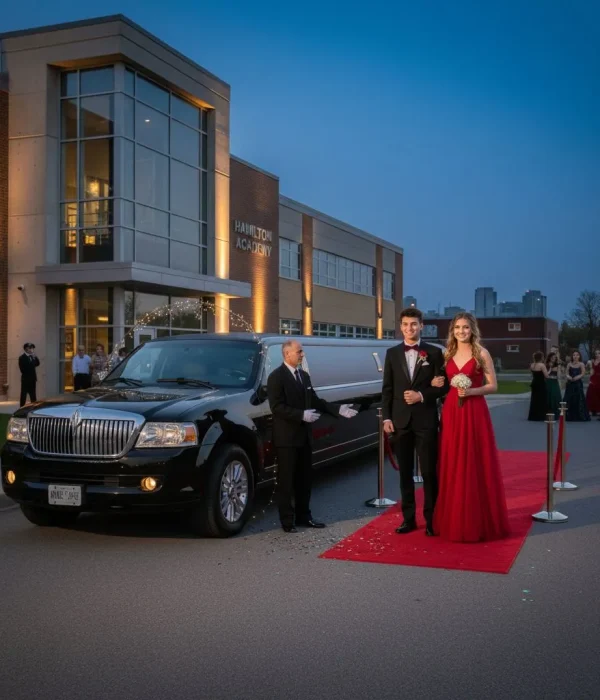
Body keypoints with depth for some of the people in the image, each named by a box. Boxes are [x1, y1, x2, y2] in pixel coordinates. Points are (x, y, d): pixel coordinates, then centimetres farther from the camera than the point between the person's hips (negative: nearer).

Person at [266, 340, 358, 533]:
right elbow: (277, 407, -19)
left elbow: (315, 401, 15)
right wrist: (301, 415, -26)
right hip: (286, 437, -8)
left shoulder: (304, 375, 14)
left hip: (304, 435, 8)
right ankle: (287, 520, 9)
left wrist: (337, 410, 4)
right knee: (286, 480, 1)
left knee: (304, 478, 13)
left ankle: (303, 516, 23)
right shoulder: (276, 377, -11)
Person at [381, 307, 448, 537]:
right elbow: (387, 389, 7)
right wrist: (386, 417, -1)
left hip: (425, 420, -2)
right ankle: (409, 518, 17)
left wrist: (422, 395, -13)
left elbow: (443, 386, 1)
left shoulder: (434, 352, 2)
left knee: (429, 472, 1)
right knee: (405, 473, 8)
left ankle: (431, 519, 12)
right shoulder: (392, 353, 8)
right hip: (400, 420, 2)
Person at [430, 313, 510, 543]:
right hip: (451, 413, 4)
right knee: (453, 466, 6)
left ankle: (479, 521, 10)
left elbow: (493, 386, -3)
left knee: (476, 465, -1)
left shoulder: (482, 354, -2)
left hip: (475, 413, -4)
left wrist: (471, 391, -16)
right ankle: (454, 520, 16)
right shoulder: (448, 354, 11)